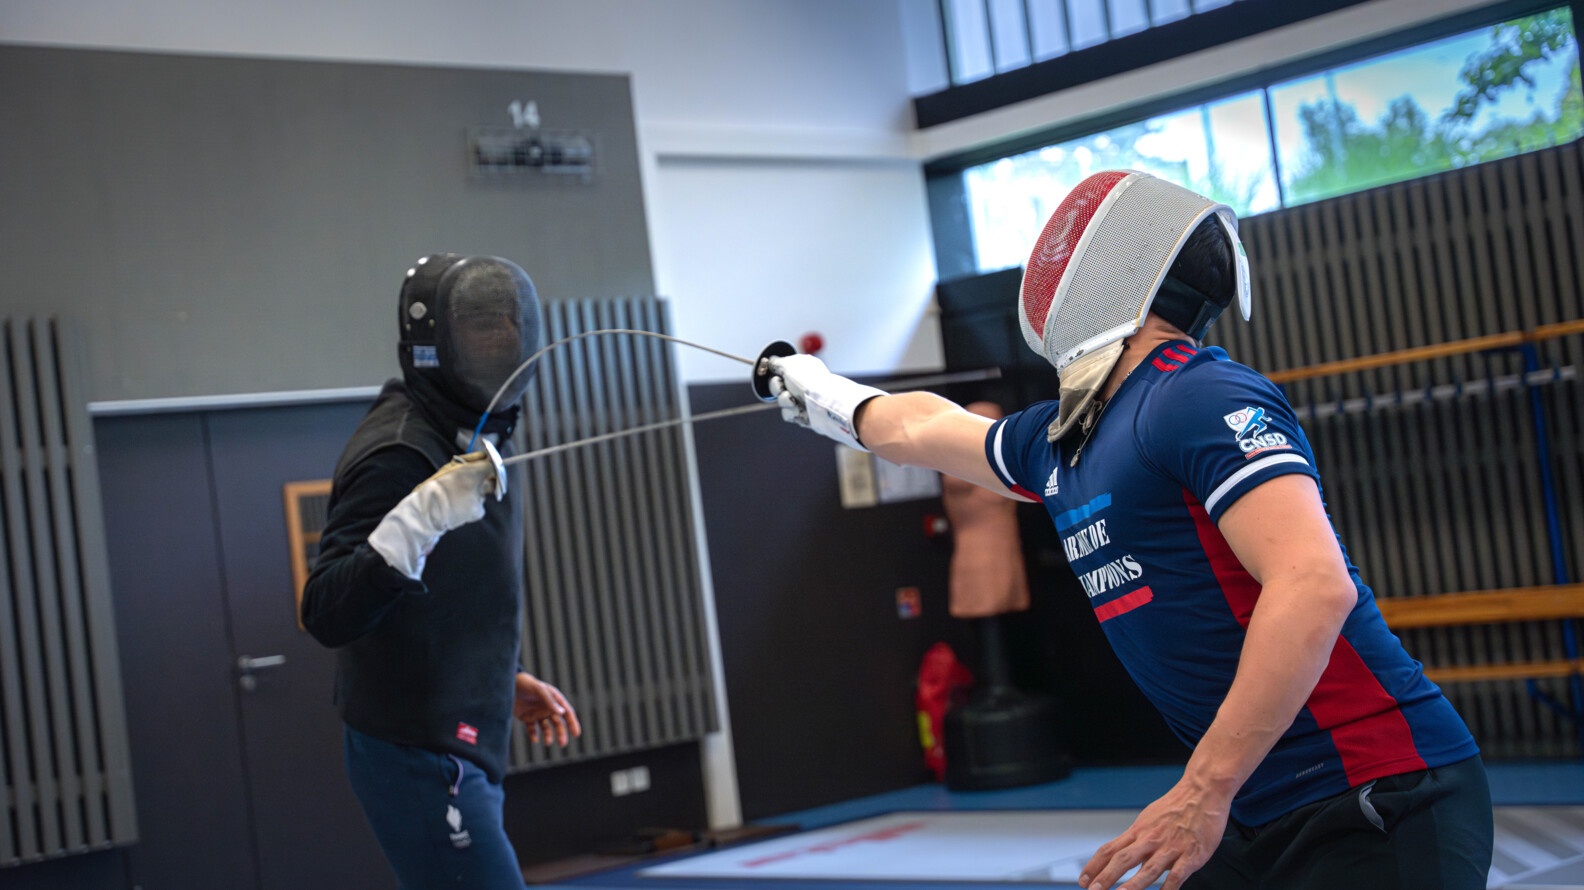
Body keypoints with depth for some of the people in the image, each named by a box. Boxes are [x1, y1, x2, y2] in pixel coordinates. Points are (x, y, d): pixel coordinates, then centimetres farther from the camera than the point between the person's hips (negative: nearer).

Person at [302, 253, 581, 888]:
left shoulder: (467, 446, 10)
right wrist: (420, 519, -40)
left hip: (450, 754, 10)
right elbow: (327, 616, -29)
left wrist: (505, 681, 16)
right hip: (422, 764, -10)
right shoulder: (398, 454, -19)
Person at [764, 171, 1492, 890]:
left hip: (1371, 805, -8)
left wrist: (1204, 791, -29)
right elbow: (921, 428, 32)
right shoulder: (1058, 441, 11)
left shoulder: (1202, 399, -16)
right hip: (1258, 815, 8)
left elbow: (1315, 586, -28)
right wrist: (823, 396, 49)